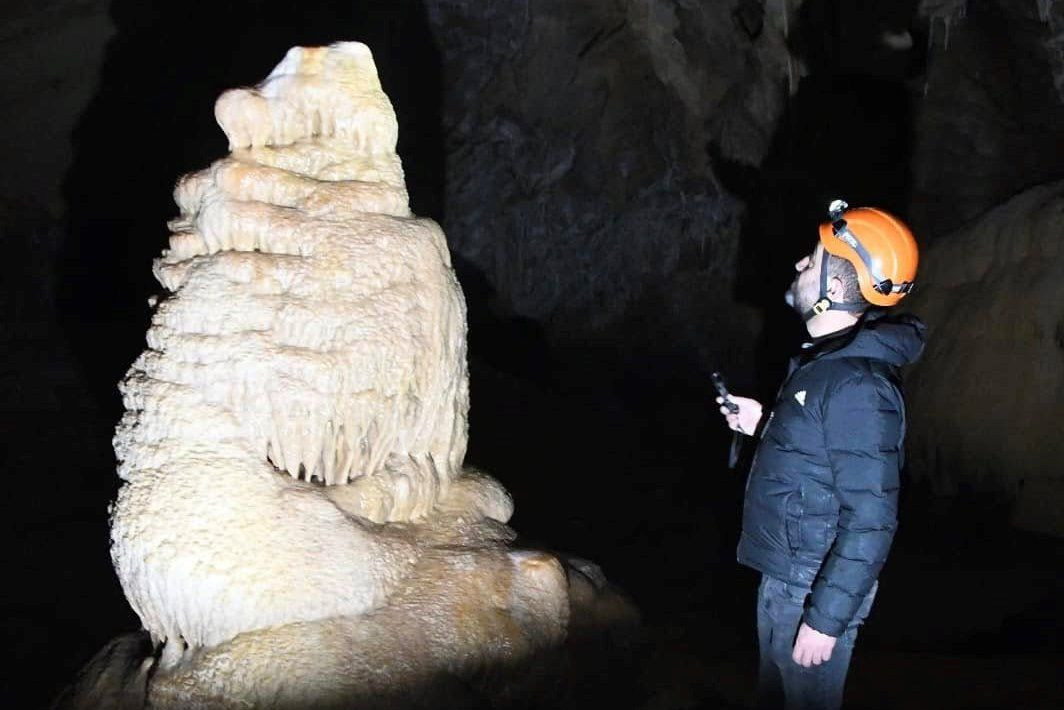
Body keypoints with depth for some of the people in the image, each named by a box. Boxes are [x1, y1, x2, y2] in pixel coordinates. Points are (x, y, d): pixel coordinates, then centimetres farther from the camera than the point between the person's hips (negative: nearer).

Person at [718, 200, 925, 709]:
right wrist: (761, 425, 8)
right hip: (783, 573, 10)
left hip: (813, 589, -10)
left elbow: (870, 521, -27)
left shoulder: (860, 386, -26)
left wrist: (826, 619, -25)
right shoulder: (824, 360, 6)